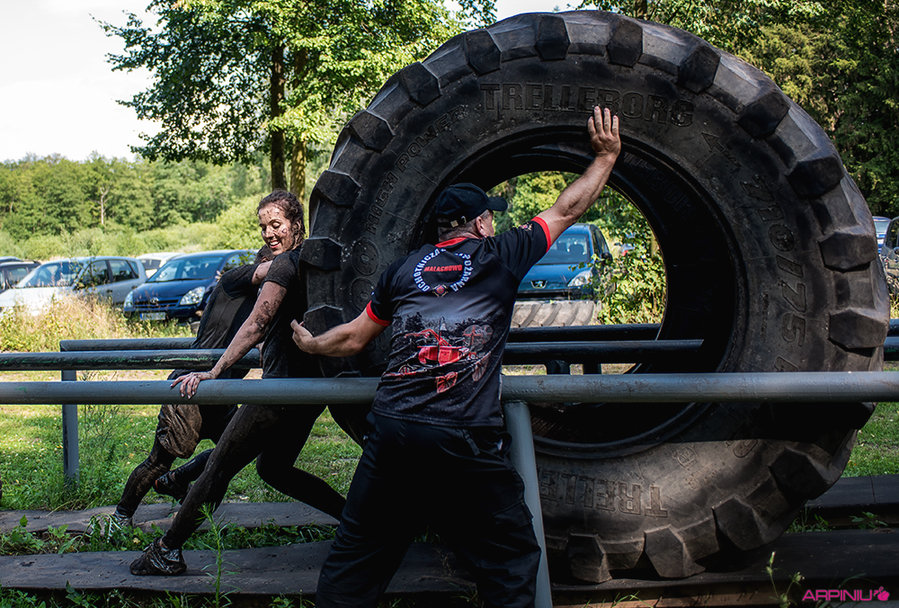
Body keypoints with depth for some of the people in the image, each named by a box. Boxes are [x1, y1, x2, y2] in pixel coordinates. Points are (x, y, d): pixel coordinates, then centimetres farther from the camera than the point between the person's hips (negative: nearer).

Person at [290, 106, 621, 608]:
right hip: (465, 440, -4)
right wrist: (606, 156, 29)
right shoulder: (501, 257, 5)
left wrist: (311, 344, 42)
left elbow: (354, 338, 22)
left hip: (391, 430, 4)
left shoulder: (404, 270, 13)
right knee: (511, 564, 10)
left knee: (355, 558, 16)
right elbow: (567, 211, 16)